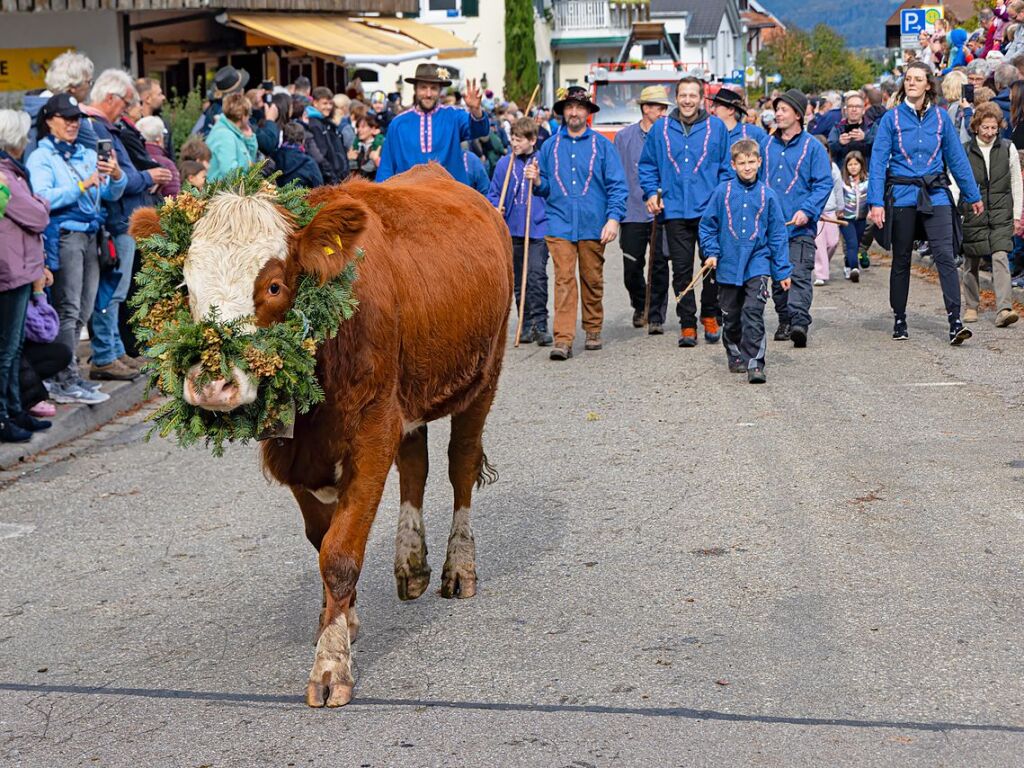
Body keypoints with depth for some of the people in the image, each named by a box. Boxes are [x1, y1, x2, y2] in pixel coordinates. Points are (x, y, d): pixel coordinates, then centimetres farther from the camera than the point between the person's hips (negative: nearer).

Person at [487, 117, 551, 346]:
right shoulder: (504, 163, 7)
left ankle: (540, 324, -9)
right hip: (513, 230, 4)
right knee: (518, 279, 9)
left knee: (537, 274, -14)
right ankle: (527, 325, 17)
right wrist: (495, 208, -5)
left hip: (538, 229, -4)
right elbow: (493, 193, 12)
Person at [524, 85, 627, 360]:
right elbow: (546, 187, 14)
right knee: (564, 280, -9)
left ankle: (593, 330, 24)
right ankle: (563, 339, -14)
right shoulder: (551, 146, 10)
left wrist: (613, 218, -11)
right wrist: (537, 181, -9)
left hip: (593, 226, 0)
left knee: (593, 280, 9)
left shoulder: (602, 145, 4)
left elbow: (617, 185, 0)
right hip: (560, 224, 0)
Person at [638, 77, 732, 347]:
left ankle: (710, 317, 21)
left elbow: (727, 167, 9)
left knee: (713, 266, 2)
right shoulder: (661, 128, 6)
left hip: (710, 210, -1)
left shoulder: (716, 127, 4)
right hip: (675, 211, 1)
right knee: (681, 270, 2)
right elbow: (647, 165, 16)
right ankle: (687, 325, 8)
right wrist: (651, 193, 4)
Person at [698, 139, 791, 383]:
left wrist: (783, 271, 3)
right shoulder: (723, 191, -1)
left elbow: (778, 234, 4)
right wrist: (711, 252, -5)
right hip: (729, 266, 2)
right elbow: (707, 224, 7)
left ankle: (754, 363, -14)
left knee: (753, 313, -14)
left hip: (757, 264, -2)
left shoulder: (767, 195, -1)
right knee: (731, 316, 14)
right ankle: (735, 356, 33)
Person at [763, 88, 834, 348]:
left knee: (799, 275, -14)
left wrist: (807, 211, -16)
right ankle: (784, 321, 21)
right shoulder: (768, 146, 13)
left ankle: (800, 322, -23)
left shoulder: (813, 147, -1)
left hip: (800, 227, -5)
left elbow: (824, 183, -4)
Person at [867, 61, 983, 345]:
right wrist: (876, 202, -12)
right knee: (901, 260, 10)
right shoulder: (892, 118, 0)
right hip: (902, 196, 0)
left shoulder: (940, 117, 6)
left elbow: (957, 157, 12)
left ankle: (955, 322, -16)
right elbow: (878, 161, -3)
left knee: (945, 256, -12)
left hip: (935, 196, 0)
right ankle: (899, 319, 22)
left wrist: (972, 195, 14)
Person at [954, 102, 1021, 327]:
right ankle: (971, 307, 25)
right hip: (973, 215, 0)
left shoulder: (1008, 149, 4)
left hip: (1001, 215, 0)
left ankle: (1004, 309, -21)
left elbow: (1016, 184, 11)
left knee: (1000, 258, -14)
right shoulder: (964, 151, 0)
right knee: (970, 263, 8)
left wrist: (1017, 214, 8)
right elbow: (955, 184, 1)